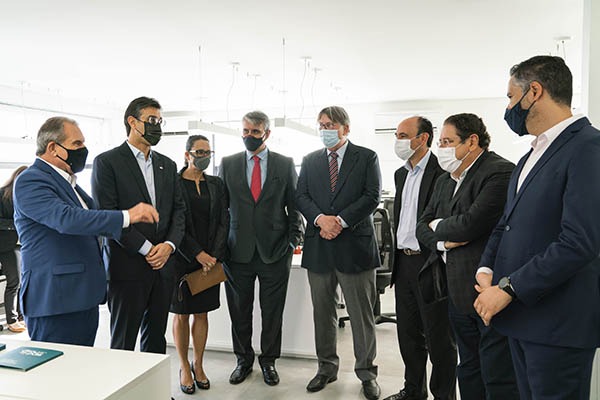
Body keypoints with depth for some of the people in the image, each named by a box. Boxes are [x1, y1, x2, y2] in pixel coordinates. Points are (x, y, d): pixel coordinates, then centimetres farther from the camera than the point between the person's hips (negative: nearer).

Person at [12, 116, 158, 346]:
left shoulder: (68, 181, 18)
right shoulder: (30, 181, -12)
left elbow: (89, 219, 27)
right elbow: (66, 219, -27)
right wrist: (127, 216, -29)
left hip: (84, 297, 9)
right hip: (55, 301, -9)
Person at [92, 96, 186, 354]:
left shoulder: (168, 165, 14)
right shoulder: (107, 162, -4)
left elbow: (179, 209, 11)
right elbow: (108, 214, -11)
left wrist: (169, 245, -7)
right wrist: (146, 249, -13)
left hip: (163, 265, 5)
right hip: (128, 266, -5)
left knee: (156, 338, 14)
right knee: (123, 342, 6)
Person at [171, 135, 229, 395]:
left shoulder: (216, 185, 8)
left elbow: (223, 222, 4)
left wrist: (214, 256, -7)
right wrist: (197, 254, -14)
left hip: (211, 259, 3)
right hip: (182, 259, -3)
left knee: (202, 313, 10)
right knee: (181, 314, 7)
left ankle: (198, 365, 25)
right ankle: (184, 367, 22)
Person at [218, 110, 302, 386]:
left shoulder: (285, 165, 3)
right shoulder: (228, 164, 6)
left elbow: (294, 206, 5)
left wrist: (293, 240, -2)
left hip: (275, 251, -1)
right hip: (238, 250, 1)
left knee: (273, 312, 9)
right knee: (239, 311, 11)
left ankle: (268, 360, 29)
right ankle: (243, 360, 31)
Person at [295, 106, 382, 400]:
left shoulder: (367, 157, 3)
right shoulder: (310, 161, 13)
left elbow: (372, 197, -6)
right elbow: (301, 196, 5)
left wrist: (340, 220, -16)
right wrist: (321, 218, -14)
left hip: (354, 244, -3)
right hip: (318, 246, 4)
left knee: (362, 313, 6)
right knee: (323, 312, 13)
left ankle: (366, 371, 22)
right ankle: (327, 367, 29)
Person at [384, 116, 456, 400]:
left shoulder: (441, 170, -12)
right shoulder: (401, 174, 15)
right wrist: (397, 255, 17)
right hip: (404, 261, 8)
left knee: (438, 336, 5)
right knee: (408, 332, 17)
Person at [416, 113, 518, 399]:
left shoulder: (500, 172, -14)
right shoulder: (444, 181, 15)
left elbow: (470, 224, -25)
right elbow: (422, 226, 14)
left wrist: (439, 226, -4)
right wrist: (443, 241, -8)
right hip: (459, 294, 9)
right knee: (468, 370, 21)